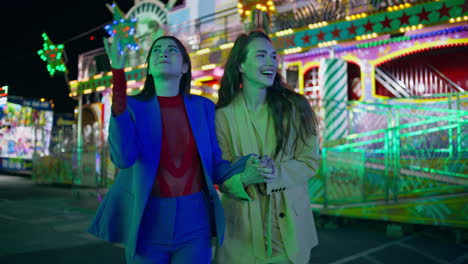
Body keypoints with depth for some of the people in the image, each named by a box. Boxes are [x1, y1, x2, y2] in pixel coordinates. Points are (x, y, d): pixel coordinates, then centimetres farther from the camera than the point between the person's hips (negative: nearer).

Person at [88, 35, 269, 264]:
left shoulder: (203, 107, 2)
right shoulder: (133, 106, -3)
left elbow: (214, 166, 3)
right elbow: (123, 157, -23)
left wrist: (244, 172, -20)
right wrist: (118, 77, -26)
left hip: (194, 223, 1)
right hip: (148, 223, -1)